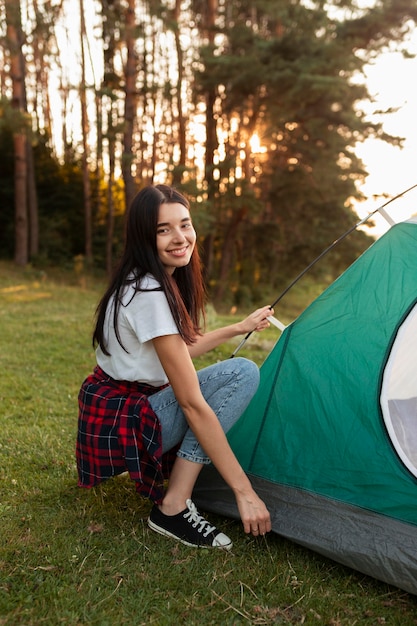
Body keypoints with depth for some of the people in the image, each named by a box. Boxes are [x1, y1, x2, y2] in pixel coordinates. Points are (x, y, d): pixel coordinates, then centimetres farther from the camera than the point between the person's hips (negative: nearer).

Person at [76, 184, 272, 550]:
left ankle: (157, 471, 13)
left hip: (128, 405, 10)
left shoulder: (162, 281, 4)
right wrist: (244, 490, -24)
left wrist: (239, 328, 18)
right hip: (120, 424, -9)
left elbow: (178, 353, 16)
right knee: (242, 374, -20)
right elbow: (192, 403, -27)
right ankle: (173, 508, -15)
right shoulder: (150, 294, -25)